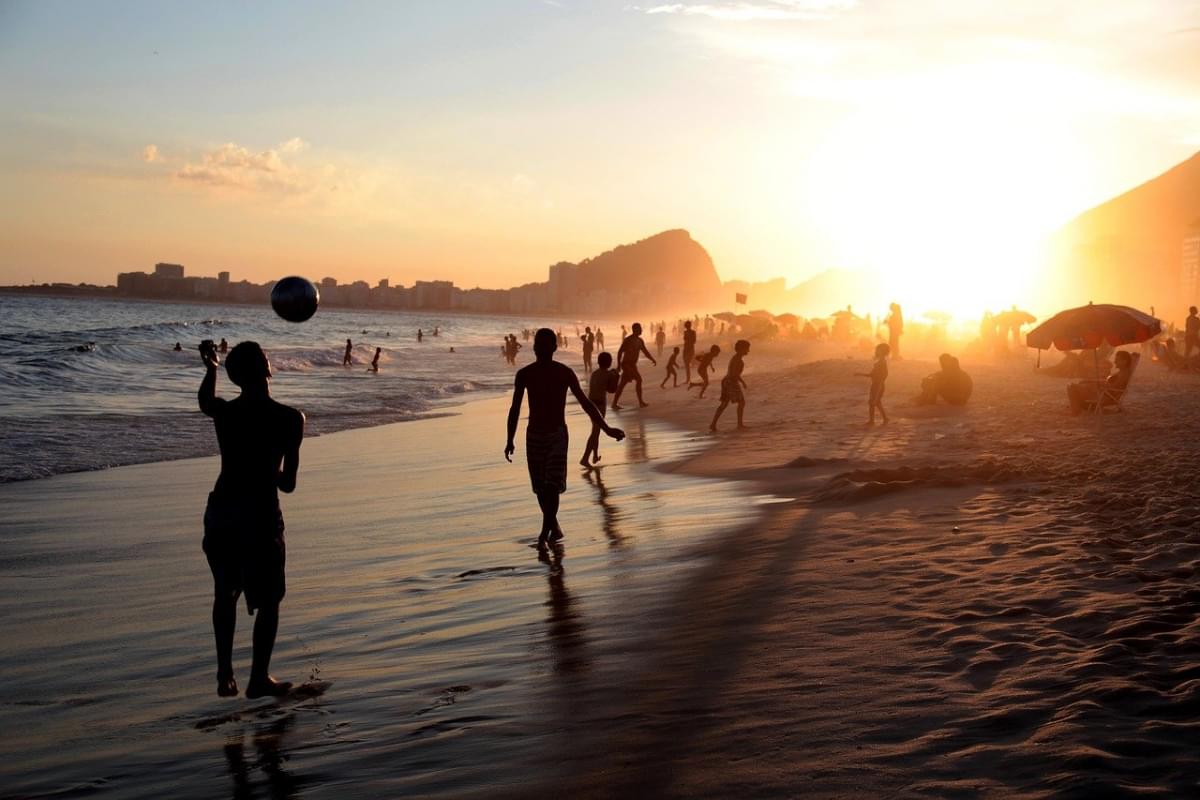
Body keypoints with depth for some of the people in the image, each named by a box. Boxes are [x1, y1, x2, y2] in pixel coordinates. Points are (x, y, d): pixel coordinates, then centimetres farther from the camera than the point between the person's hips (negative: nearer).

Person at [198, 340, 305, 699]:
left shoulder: (224, 412, -2)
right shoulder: (289, 418, -12)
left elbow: (204, 401, 25)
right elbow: (288, 483, -9)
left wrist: (211, 368, 38)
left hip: (221, 511, 4)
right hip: (261, 513, -4)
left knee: (225, 594, 19)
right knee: (268, 600, 11)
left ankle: (225, 675, 21)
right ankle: (259, 678, 14)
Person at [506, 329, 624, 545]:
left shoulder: (565, 373, -3)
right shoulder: (524, 374, 1)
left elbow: (585, 402, 2)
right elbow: (515, 409, 8)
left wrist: (606, 429, 1)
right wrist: (510, 440, 7)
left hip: (557, 434, -2)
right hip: (534, 435, 2)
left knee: (553, 483, -16)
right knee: (540, 486, 5)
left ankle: (546, 529, -14)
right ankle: (554, 528, 20)